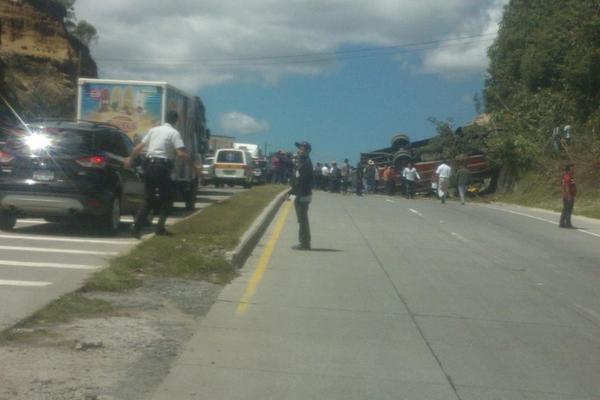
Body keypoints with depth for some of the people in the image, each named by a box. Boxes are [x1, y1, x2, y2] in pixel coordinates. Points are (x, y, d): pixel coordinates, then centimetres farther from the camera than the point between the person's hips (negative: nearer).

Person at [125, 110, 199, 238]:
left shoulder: (153, 130, 14)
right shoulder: (174, 133, -3)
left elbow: (138, 147, 17)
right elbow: (181, 153, -14)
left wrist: (130, 159, 30)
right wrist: (194, 168, -9)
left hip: (149, 165, 6)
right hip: (162, 167, -5)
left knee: (148, 198, 13)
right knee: (167, 198, 10)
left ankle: (136, 227, 3)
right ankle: (160, 227, 2)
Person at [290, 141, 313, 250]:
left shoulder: (306, 163, -16)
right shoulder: (301, 162, 16)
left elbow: (303, 181, -22)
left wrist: (298, 196, -25)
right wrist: (292, 192, 20)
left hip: (302, 196, -10)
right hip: (300, 196, 10)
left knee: (302, 220, -6)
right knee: (302, 220, 13)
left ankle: (304, 244, -3)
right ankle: (304, 243, 19)